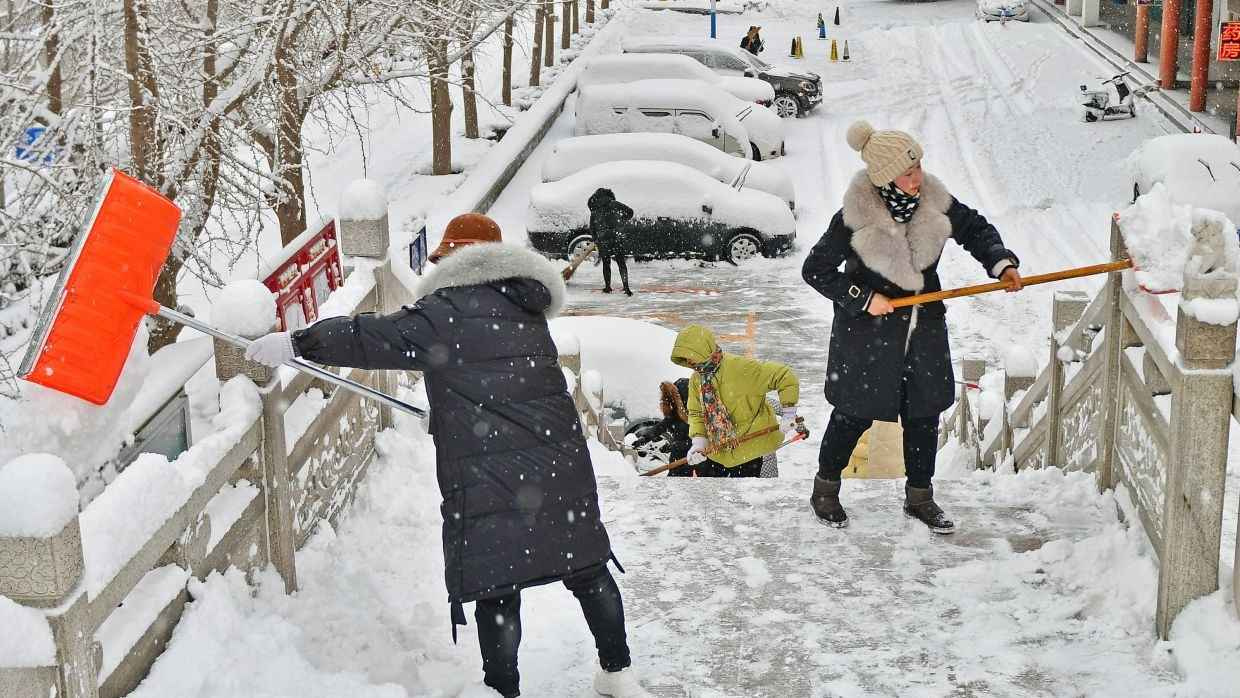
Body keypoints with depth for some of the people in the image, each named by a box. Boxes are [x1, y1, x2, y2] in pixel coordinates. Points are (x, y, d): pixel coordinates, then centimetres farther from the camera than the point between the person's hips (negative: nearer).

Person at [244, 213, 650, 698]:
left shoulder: (453, 308, -8)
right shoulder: (525, 312, 16)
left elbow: (385, 338, -12)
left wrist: (298, 343, -7)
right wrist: (450, 413, 35)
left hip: (490, 477, -7)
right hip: (561, 465, 7)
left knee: (497, 589, 1)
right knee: (587, 568, 16)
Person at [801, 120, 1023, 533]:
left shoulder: (934, 201, -9)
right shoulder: (855, 218, -22)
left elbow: (975, 229, 8)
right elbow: (815, 270, -13)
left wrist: (1001, 263, -7)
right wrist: (863, 298, -17)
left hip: (924, 329, 5)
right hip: (867, 332, -5)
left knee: (925, 413, 12)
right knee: (855, 415, 8)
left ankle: (919, 497, 30)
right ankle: (825, 489, 30)